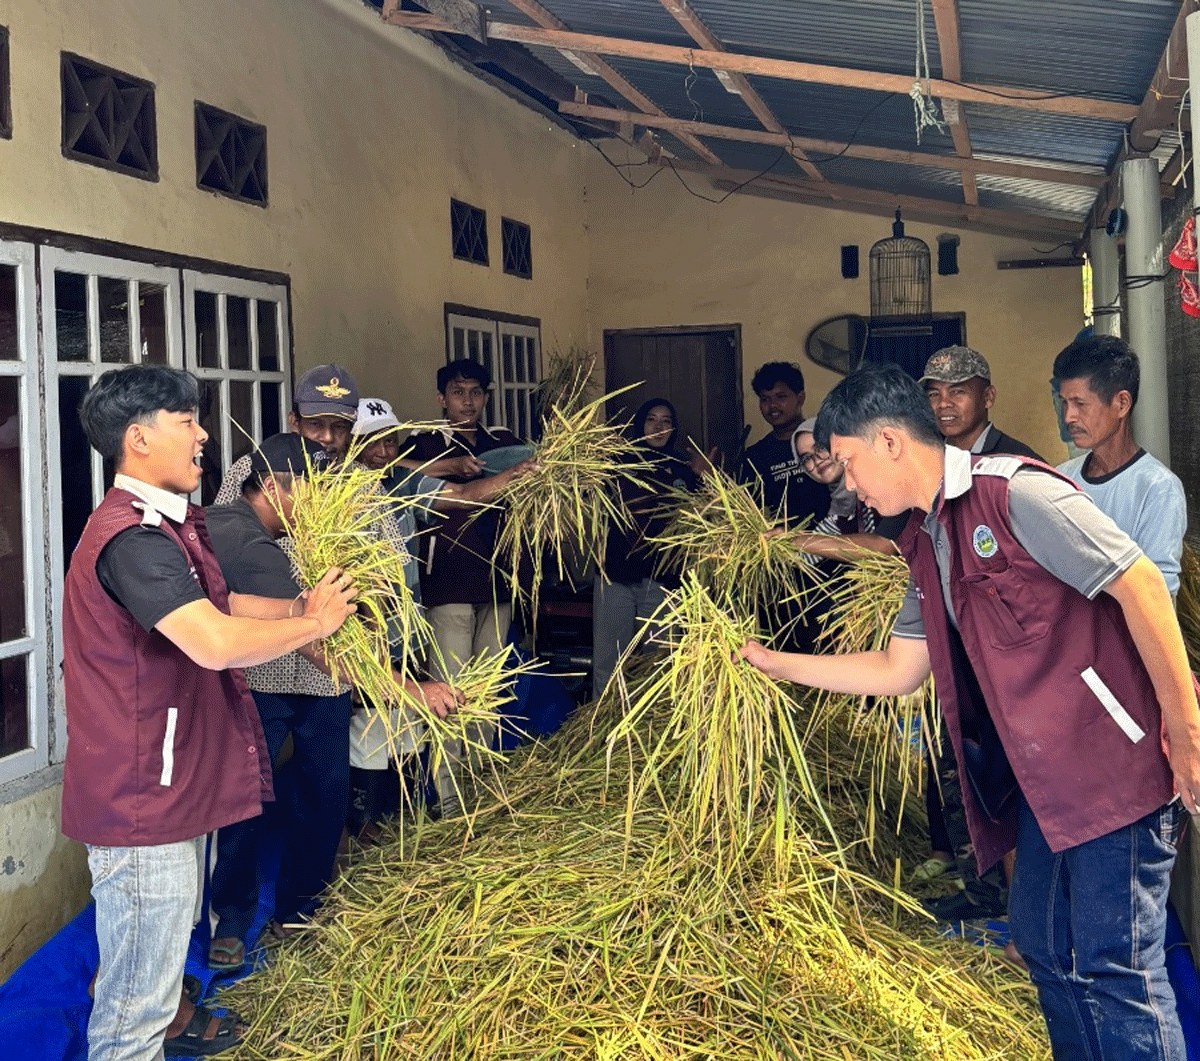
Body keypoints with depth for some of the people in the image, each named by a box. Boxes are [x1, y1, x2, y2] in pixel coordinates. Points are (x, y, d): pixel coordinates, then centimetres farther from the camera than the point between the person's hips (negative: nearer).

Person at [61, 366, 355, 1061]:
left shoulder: (168, 526, 11)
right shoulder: (132, 537, -26)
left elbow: (214, 606, 21)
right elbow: (216, 642, -37)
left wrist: (300, 607, 5)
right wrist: (314, 623, -21)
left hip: (172, 781, 11)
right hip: (141, 796, -11)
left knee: (169, 931, 33)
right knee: (136, 1001, 3)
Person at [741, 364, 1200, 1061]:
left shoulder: (1015, 491, -14)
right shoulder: (927, 545, 14)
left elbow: (1139, 584, -18)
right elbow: (897, 671, 20)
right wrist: (776, 663, 20)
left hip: (1117, 757, -9)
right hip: (1045, 776, 9)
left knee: (1114, 966, -4)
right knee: (1046, 948, 17)